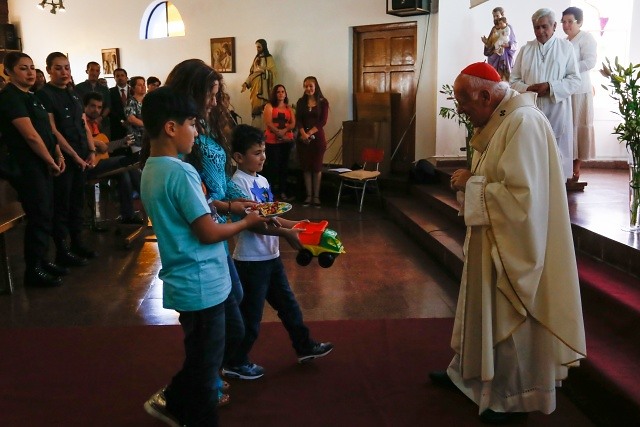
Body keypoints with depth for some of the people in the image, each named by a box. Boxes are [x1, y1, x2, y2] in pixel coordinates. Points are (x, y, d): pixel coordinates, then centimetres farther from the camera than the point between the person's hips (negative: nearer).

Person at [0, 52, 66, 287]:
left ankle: (42, 261, 26)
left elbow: (46, 130, 16)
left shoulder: (30, 97, 15)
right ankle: (33, 270, 5)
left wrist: (58, 156, 3)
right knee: (39, 217, -5)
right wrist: (51, 161, -10)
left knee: (46, 216, 14)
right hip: (26, 167, -9)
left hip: (41, 164, 9)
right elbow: (31, 135, -19)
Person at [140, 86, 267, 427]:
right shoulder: (180, 173, -22)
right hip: (202, 284, -10)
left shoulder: (152, 170, 7)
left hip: (187, 281, 10)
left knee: (199, 356, 25)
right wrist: (247, 222, -7)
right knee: (206, 361, 7)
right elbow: (208, 233, -21)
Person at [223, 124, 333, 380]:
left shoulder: (261, 180, 10)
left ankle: (305, 347, 36)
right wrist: (287, 233, -31)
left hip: (271, 256, 9)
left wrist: (293, 223, 3)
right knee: (250, 314, 3)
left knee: (287, 304, 20)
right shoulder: (239, 183, -18)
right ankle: (235, 364, 19)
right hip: (251, 260, -9)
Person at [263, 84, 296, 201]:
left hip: (287, 140, 4)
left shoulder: (289, 108, 17)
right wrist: (279, 134, -14)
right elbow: (268, 123, -8)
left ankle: (283, 192, 10)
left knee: (284, 166, 5)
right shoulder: (269, 106, 4)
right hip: (272, 140, -4)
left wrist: (283, 131, -13)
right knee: (272, 165, -9)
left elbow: (293, 124, 5)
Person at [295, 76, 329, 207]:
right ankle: (309, 195, 10)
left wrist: (309, 134, -15)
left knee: (317, 167, 2)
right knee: (306, 167, 4)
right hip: (302, 138, 2)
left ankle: (316, 196, 7)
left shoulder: (323, 102, 0)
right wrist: (303, 134, -18)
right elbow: (298, 120, 0)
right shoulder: (301, 102, 7)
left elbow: (323, 121, -7)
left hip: (317, 138, -2)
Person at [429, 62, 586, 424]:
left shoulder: (524, 123, -23)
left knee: (510, 320, 5)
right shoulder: (501, 119, 9)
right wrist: (472, 180, 0)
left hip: (513, 248, -10)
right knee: (484, 310, 21)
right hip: (494, 241, 10)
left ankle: (515, 396, 23)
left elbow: (521, 195, -29)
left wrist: (471, 185, -18)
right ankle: (471, 371, 39)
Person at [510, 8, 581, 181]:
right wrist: (527, 88, -14)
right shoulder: (526, 49, 10)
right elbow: (514, 80, 8)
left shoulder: (566, 47, 4)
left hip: (557, 111, -1)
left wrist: (550, 87, -16)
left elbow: (575, 80, 0)